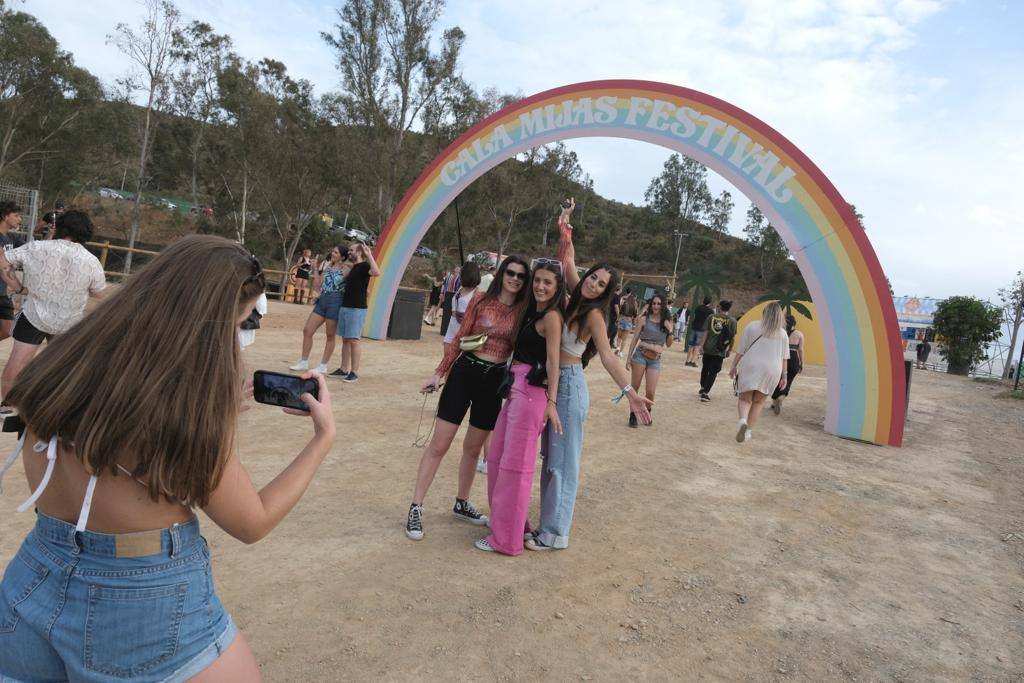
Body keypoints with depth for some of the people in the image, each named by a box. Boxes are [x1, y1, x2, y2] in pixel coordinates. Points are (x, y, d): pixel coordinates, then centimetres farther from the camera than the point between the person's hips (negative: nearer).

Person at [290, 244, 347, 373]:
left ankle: (323, 366, 14)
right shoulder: (326, 267, 13)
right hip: (322, 301, 7)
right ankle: (304, 362, 17)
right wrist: (316, 270, 4)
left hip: (335, 302, -7)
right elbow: (317, 287, 14)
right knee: (307, 330, 5)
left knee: (330, 335, 3)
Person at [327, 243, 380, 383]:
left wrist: (369, 255, -27)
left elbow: (376, 272, -31)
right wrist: (344, 268, 21)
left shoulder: (364, 266, -9)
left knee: (353, 340, -8)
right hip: (344, 307, 9)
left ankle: (354, 373, -3)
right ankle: (343, 370, 17)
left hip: (357, 309, -9)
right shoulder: (352, 266, 17)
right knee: (345, 340, 11)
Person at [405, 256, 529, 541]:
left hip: (495, 380, 2)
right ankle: (415, 508, 10)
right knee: (439, 445, 0)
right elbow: (459, 339, -1)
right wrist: (440, 372, -2)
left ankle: (461, 504, 34)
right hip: (465, 372, -2)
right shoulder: (481, 300, -4)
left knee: (473, 448, 15)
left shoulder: (523, 311, 1)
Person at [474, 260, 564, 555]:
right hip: (517, 389, 9)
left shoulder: (551, 316, -11)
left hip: (532, 392, -9)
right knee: (497, 458, 15)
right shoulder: (532, 312, 16)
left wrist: (551, 402, -20)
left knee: (515, 464, -2)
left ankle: (506, 539, 10)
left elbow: (552, 361, -16)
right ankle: (504, 520, 32)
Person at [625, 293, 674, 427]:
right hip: (640, 355, -1)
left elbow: (669, 344, 10)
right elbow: (635, 338, 3)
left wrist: (670, 331, -7)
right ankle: (633, 415, 19)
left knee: (651, 392, -4)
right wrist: (629, 357, 1)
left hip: (656, 359, 1)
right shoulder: (644, 319, -1)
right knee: (635, 387, 3)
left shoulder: (667, 322, 6)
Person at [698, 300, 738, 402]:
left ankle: (702, 389, 34)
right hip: (720, 351, -2)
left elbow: (705, 332, -5)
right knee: (713, 372, 4)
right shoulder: (732, 320, -3)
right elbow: (733, 337, -3)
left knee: (705, 369, 20)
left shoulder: (712, 317, -1)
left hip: (708, 348, 2)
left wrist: (701, 345, -4)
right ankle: (705, 393, -3)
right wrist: (730, 349, 10)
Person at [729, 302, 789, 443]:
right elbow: (784, 357, 4)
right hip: (771, 370, 2)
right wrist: (784, 375, 9)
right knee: (758, 402, 14)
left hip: (749, 367, -1)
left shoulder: (752, 327, 0)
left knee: (745, 399, 6)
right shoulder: (782, 333, 5)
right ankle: (749, 431, 14)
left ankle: (743, 421, -22)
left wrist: (734, 366, 5)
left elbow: (741, 350, -1)